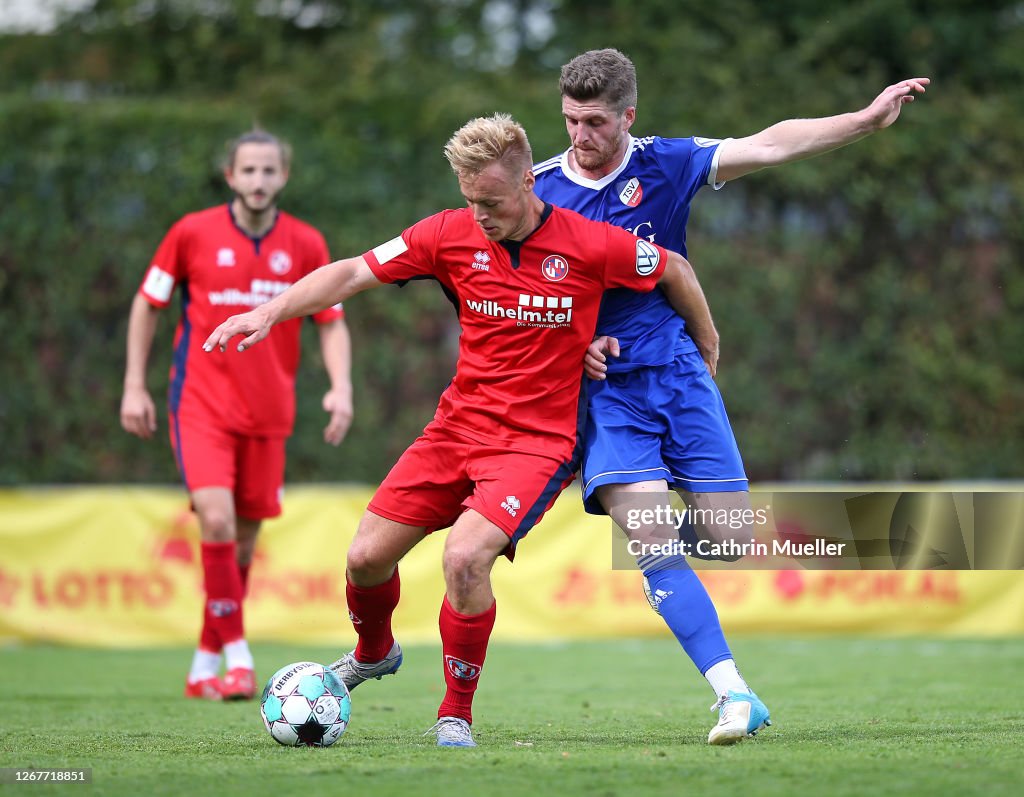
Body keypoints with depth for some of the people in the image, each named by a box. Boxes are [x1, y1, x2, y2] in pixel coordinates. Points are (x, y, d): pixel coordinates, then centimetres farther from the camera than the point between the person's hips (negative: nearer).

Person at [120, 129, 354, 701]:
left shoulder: (305, 245, 2)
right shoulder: (193, 233, -3)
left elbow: (333, 323, 8)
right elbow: (148, 303, 8)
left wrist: (341, 387, -8)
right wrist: (135, 387, 4)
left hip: (269, 412, 3)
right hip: (202, 403, -3)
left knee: (244, 540, 7)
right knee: (217, 520, -20)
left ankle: (205, 663, 22)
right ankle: (236, 655, -17)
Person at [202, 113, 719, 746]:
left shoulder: (589, 245, -13)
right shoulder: (454, 234, -5)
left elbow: (674, 271, 3)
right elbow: (354, 272, -2)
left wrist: (707, 356, 15)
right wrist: (271, 312, -13)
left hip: (539, 440, -4)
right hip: (459, 426, 4)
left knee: (464, 556, -27)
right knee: (367, 557, 2)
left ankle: (457, 715, -7)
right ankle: (374, 654, 38)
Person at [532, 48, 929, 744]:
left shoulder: (665, 165, 1)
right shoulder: (539, 190, 0)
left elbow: (767, 146, -6)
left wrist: (868, 119, -13)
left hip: (678, 373, 1)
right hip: (601, 389, -1)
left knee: (735, 537, -4)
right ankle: (734, 695, -21)